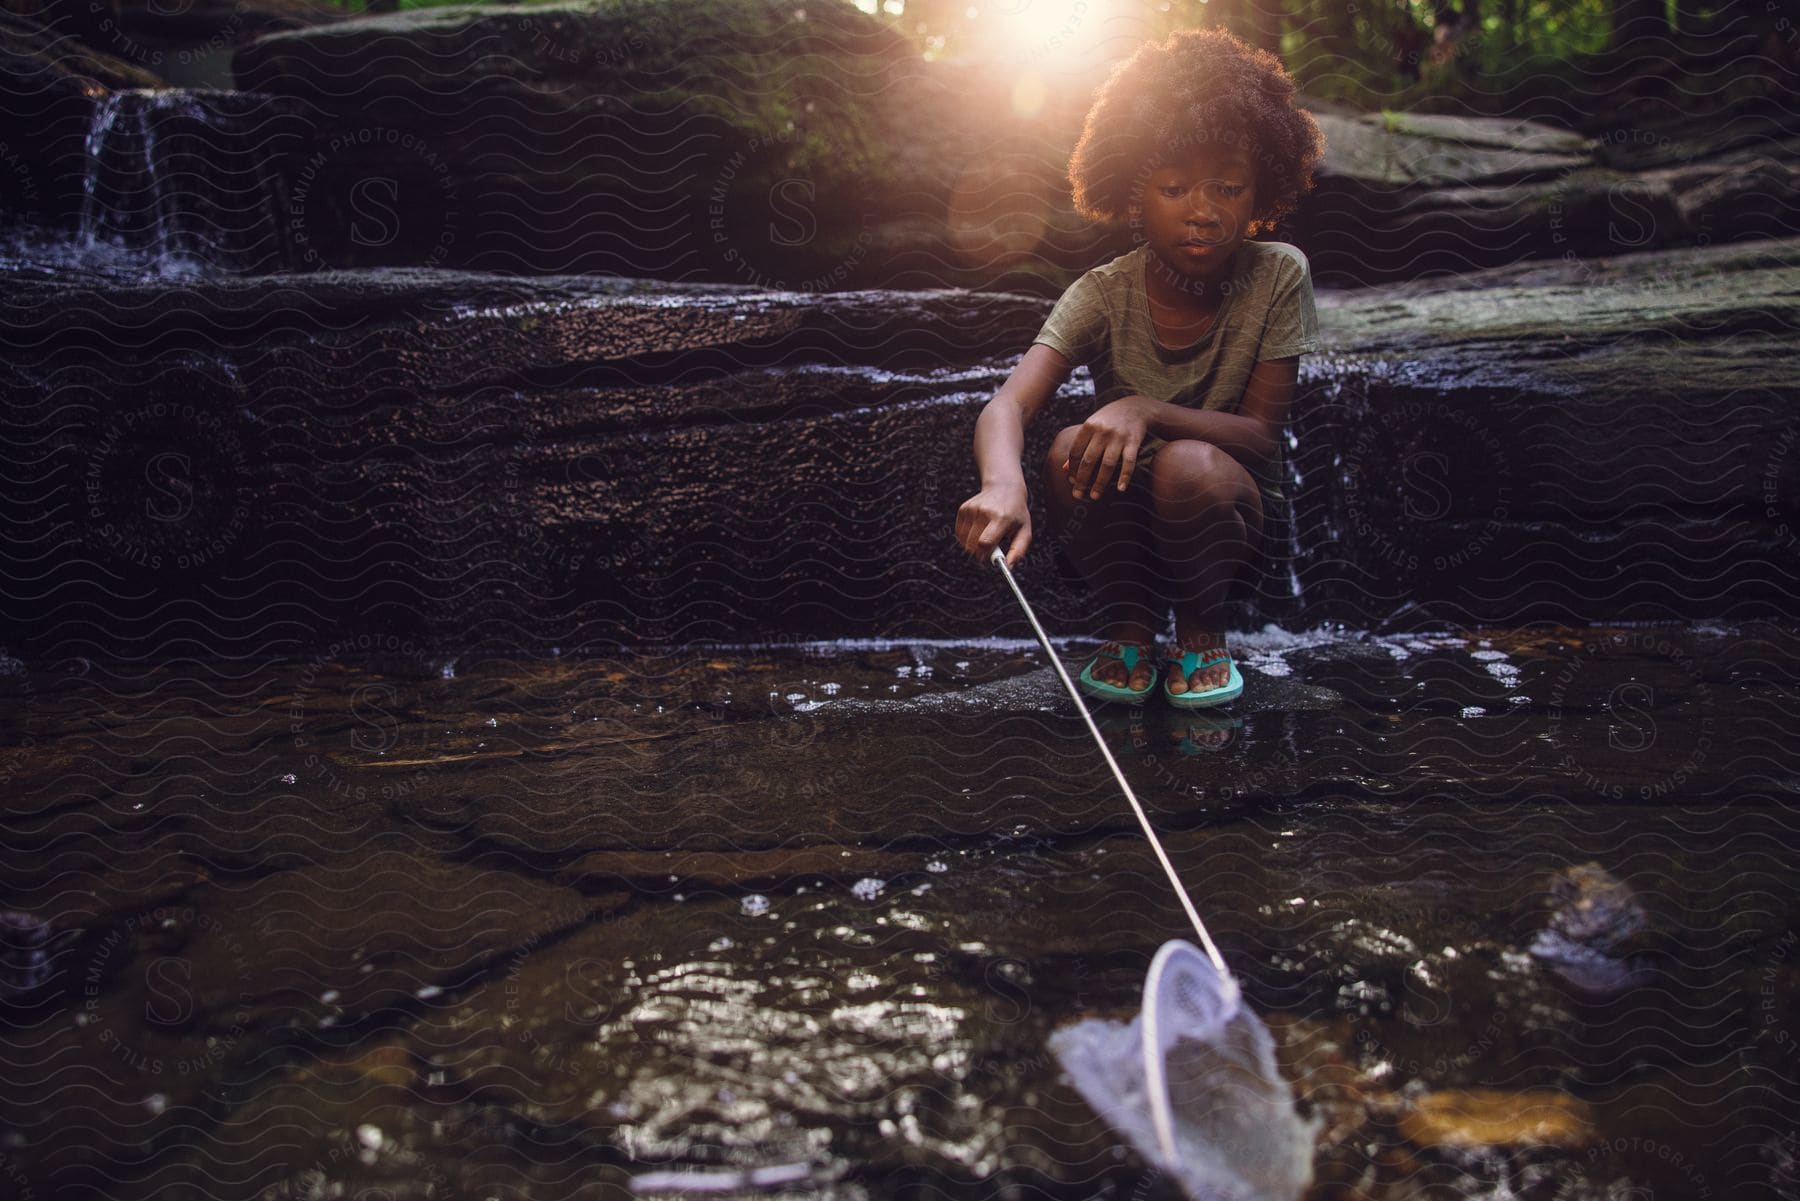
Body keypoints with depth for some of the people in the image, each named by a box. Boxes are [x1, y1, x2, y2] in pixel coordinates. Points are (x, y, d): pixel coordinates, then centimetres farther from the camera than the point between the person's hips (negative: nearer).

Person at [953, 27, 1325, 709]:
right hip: (1121, 524, 1)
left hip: (1229, 511, -1)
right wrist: (1004, 485, -53)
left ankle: (1202, 632, -6)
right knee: (1073, 449, -30)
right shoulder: (1104, 295, -14)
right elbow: (1007, 405, -29)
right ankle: (1130, 632, -9)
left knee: (1188, 464, -34)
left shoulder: (1278, 277, -14)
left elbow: (1260, 434, -16)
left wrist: (1149, 410, -35)